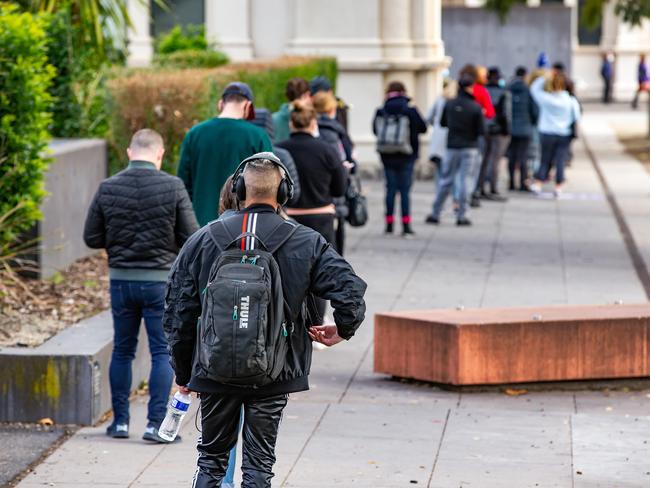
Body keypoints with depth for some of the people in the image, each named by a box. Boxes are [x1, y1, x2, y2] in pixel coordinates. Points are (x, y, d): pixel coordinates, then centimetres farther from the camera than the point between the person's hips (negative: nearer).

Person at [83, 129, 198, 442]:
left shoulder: (107, 188, -4)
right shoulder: (172, 187, -11)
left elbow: (91, 238, 1)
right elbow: (192, 237, -9)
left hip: (121, 279, 3)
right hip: (160, 279, -3)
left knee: (122, 351, 14)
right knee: (163, 352, 4)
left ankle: (120, 421, 18)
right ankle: (156, 423, 0)